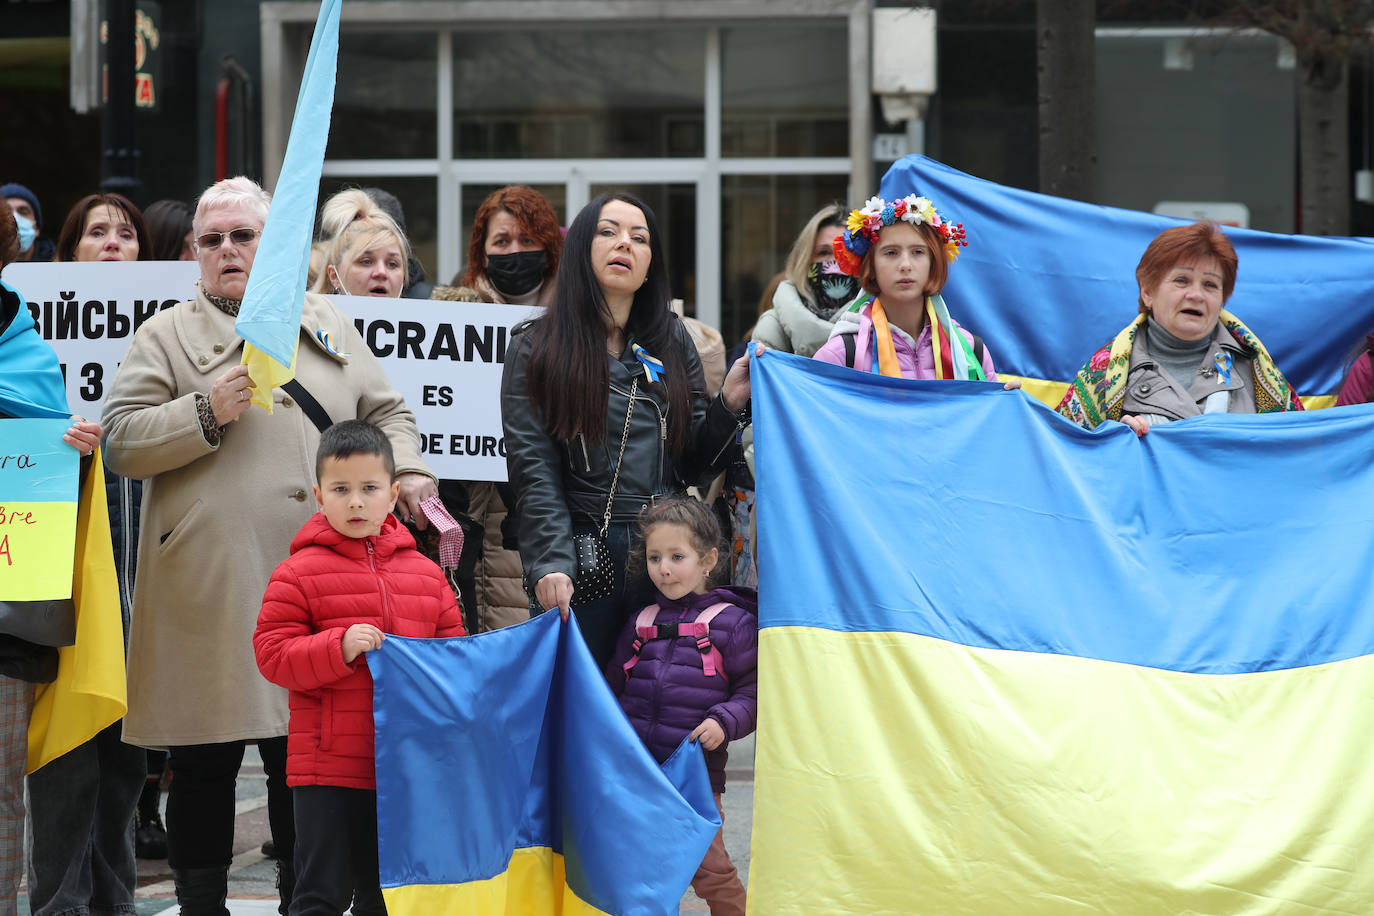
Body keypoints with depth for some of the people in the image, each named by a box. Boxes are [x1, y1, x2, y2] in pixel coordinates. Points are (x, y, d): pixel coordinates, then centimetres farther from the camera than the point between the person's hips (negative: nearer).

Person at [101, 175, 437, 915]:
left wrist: (406, 470, 2)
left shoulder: (327, 326, 19)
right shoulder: (168, 336, 7)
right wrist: (206, 413, -14)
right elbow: (120, 443, -2)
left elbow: (386, 411, 21)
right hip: (210, 595, -3)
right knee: (204, 764, 0)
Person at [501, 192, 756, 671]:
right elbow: (533, 470, -6)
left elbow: (693, 466, 11)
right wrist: (552, 565, -17)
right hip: (581, 555, -3)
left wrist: (729, 404, -5)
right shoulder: (538, 348, 2)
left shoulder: (671, 342, 12)